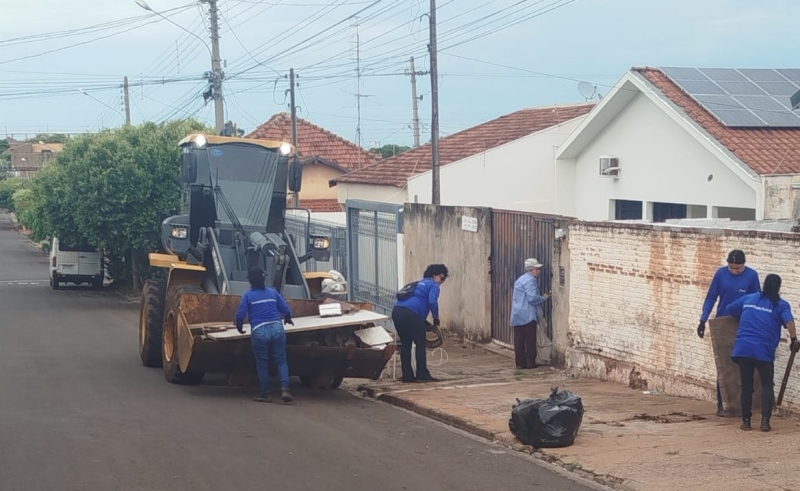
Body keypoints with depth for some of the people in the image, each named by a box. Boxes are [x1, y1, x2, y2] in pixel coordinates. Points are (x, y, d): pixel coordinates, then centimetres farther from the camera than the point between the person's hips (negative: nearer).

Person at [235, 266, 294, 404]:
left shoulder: (248, 295, 4)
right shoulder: (273, 292, 13)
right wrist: (288, 320, 34)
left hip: (259, 332, -2)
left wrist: (240, 328, 17)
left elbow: (240, 315, -3)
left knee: (262, 364, 9)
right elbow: (286, 310, 12)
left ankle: (265, 394, 14)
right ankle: (285, 390, -6)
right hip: (277, 329, 2)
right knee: (281, 361, 9)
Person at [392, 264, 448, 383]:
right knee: (420, 344, 2)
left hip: (397, 311, 8)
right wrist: (436, 318, 3)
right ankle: (422, 375, 1)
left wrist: (424, 323, 34)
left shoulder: (420, 284, 33)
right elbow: (432, 302, -12)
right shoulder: (433, 285, 6)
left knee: (405, 344, 14)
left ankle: (407, 376, 14)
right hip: (410, 314, -8)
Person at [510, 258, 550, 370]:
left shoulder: (521, 279, 20)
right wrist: (544, 298, -4)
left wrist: (541, 297, 21)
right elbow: (532, 298, -20)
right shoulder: (530, 280, -13)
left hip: (517, 315, 9)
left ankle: (521, 363, 7)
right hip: (527, 315, -9)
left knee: (519, 340, 6)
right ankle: (530, 363, -1)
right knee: (530, 340, -3)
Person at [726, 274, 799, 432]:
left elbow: (729, 310, 29)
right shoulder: (781, 304, 5)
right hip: (764, 351, -3)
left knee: (746, 385, 11)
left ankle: (746, 421, 9)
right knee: (767, 385, 8)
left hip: (743, 348, 3)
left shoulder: (748, 299, 17)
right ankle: (765, 420, -6)